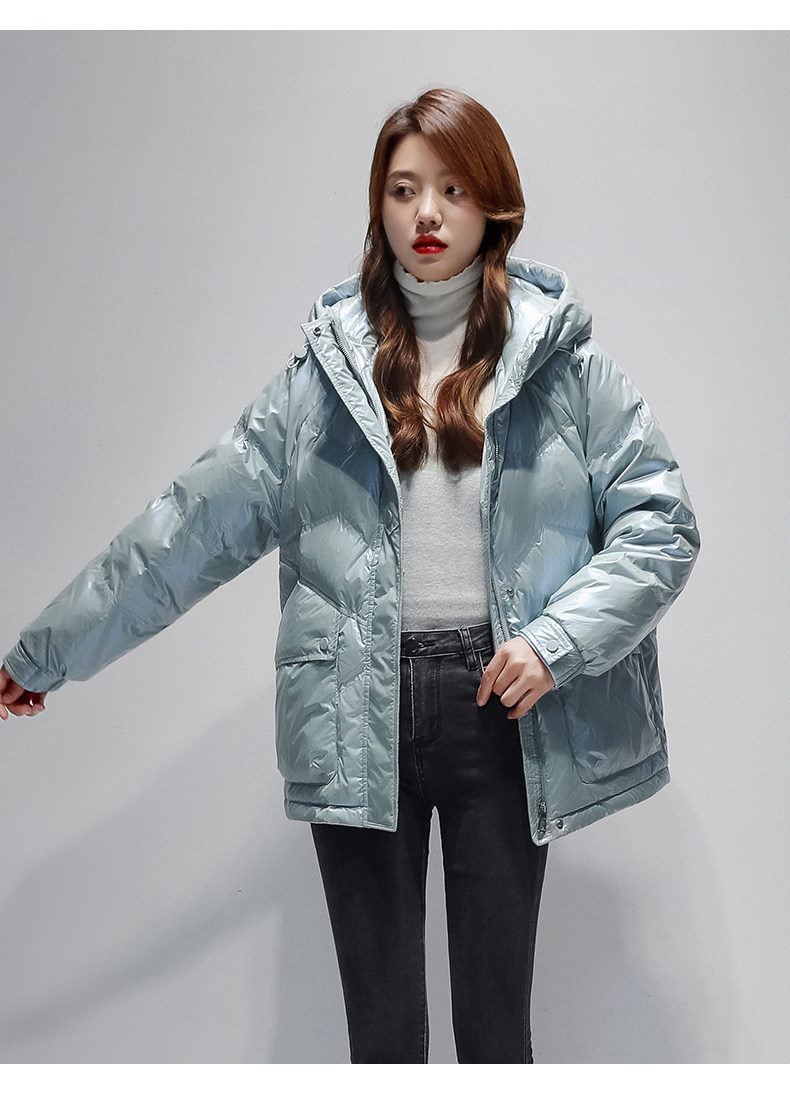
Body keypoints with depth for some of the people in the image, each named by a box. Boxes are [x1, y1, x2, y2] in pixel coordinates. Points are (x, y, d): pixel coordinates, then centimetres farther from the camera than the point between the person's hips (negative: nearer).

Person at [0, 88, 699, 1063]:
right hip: (358, 723, 1)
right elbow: (195, 526, 5)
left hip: (499, 708, 0)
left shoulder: (561, 360, 2)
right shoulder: (328, 369, 5)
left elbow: (660, 524, 2)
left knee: (497, 1023, 9)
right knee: (382, 1029, 10)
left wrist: (557, 637, -12)